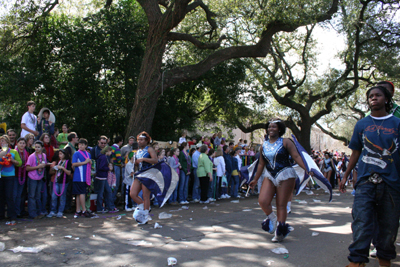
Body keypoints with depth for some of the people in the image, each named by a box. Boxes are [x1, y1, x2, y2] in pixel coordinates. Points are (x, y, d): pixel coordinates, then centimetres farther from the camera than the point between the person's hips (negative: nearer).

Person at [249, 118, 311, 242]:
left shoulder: (285, 142, 0)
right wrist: (255, 180, 24)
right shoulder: (264, 145, 12)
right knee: (262, 201, -13)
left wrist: (306, 169, -20)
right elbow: (261, 164, 20)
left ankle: (280, 232, 10)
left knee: (281, 205, -2)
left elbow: (296, 156, -6)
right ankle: (272, 219, 17)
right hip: (270, 176, 4)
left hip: (285, 175, -4)